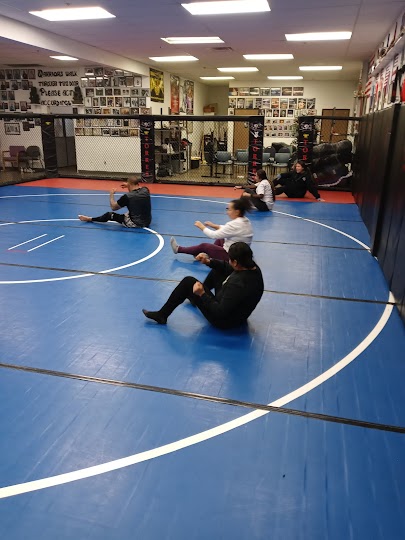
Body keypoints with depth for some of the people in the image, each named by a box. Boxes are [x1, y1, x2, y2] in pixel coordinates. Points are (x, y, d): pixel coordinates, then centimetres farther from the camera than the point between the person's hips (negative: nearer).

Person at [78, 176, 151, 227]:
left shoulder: (127, 196, -18)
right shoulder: (145, 190, -4)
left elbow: (113, 207, -3)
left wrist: (111, 195, 11)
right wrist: (129, 185, 30)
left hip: (134, 223, -5)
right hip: (147, 222, 5)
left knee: (110, 215, 11)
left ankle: (90, 219, 29)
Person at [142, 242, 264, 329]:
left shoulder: (238, 284, -36)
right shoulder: (253, 268, -10)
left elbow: (220, 312, -31)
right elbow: (227, 268, 7)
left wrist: (202, 294, -26)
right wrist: (209, 262, -3)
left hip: (224, 321, -9)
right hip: (237, 313, 9)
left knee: (188, 282, -9)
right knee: (217, 271, 17)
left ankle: (161, 315, 6)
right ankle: (196, 297, 40)